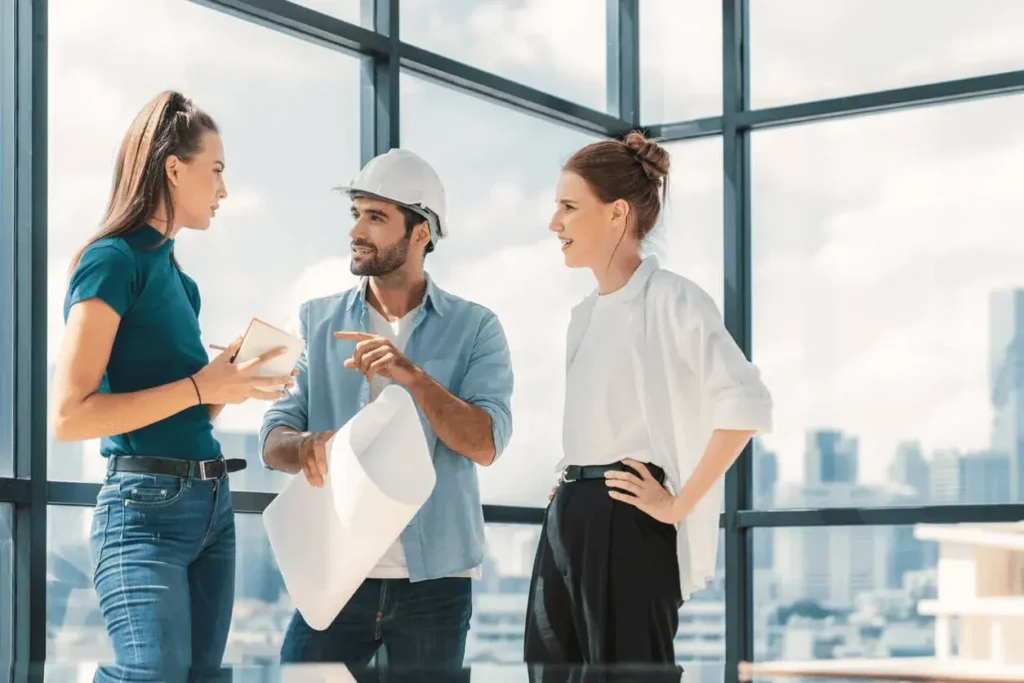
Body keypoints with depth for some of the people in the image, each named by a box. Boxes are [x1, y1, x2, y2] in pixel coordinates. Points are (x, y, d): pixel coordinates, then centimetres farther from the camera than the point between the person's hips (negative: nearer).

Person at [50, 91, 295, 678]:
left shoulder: (177, 274, 16)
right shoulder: (114, 260, -9)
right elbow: (69, 416, -17)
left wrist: (235, 381, 3)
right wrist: (198, 387, -17)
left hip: (212, 506, 9)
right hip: (146, 508, -9)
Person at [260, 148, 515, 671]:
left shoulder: (474, 328, 1)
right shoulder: (317, 322, 7)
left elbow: (486, 445, -10)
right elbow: (273, 440, 1)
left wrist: (414, 376, -23)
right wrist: (305, 446, -23)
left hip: (433, 576, -1)